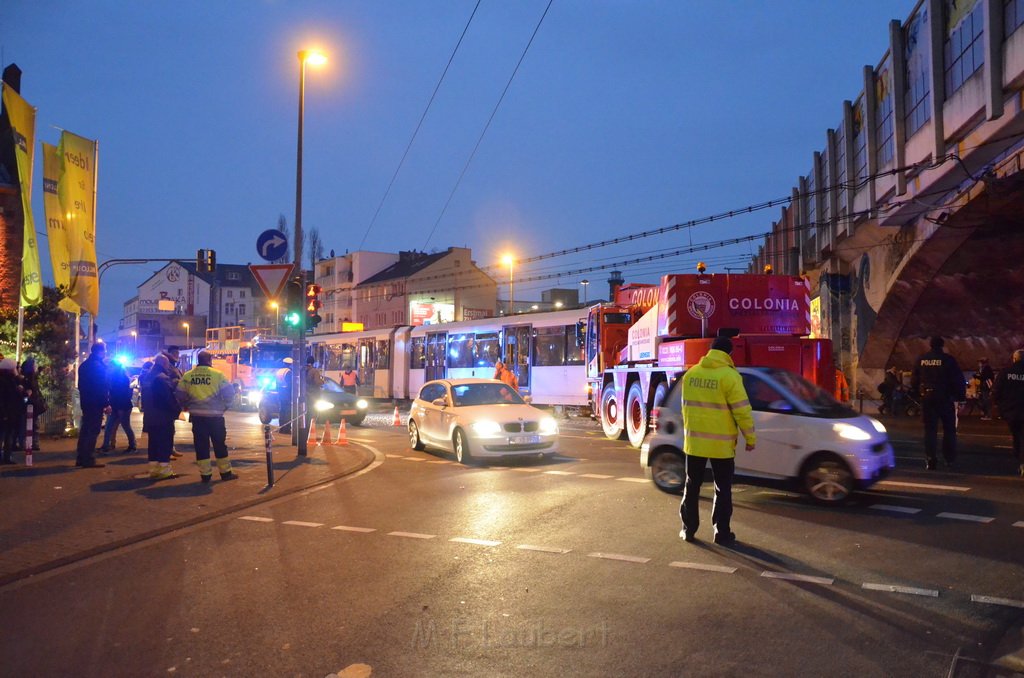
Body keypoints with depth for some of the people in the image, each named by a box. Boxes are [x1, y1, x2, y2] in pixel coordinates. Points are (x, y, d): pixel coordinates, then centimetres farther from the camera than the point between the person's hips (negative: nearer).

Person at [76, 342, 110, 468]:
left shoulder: (84, 364, 15)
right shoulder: (98, 366, -14)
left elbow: (81, 384, 20)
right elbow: (102, 387, -19)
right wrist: (107, 404, -17)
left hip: (86, 402, 9)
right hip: (96, 403, -9)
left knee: (85, 430, 13)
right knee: (93, 431, -7)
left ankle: (81, 459, 17)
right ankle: (88, 460, -8)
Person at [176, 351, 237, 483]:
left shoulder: (187, 376, 1)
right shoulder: (217, 374, -7)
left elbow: (180, 395, 5)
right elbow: (229, 393, -6)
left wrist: (187, 406, 20)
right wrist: (225, 406, 10)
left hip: (197, 416, 2)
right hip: (215, 415, -2)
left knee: (201, 445, 9)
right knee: (220, 444, 8)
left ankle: (205, 474, 10)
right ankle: (225, 473, 14)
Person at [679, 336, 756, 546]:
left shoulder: (690, 374, 4)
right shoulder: (729, 376, -13)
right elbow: (742, 411, -13)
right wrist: (750, 438, -3)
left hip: (694, 441, 4)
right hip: (721, 444, -4)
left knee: (692, 486, 13)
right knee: (723, 489, 8)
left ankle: (689, 529, 17)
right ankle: (722, 533, 11)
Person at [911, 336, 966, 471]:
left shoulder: (921, 360, 4)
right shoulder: (948, 360, -6)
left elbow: (914, 381, 8)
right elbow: (958, 380, -7)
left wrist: (918, 393, 19)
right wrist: (961, 396, 0)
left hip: (927, 398, 2)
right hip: (945, 398, -2)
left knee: (930, 429, 6)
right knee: (949, 430, 9)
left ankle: (930, 460, 1)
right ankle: (950, 460, 9)